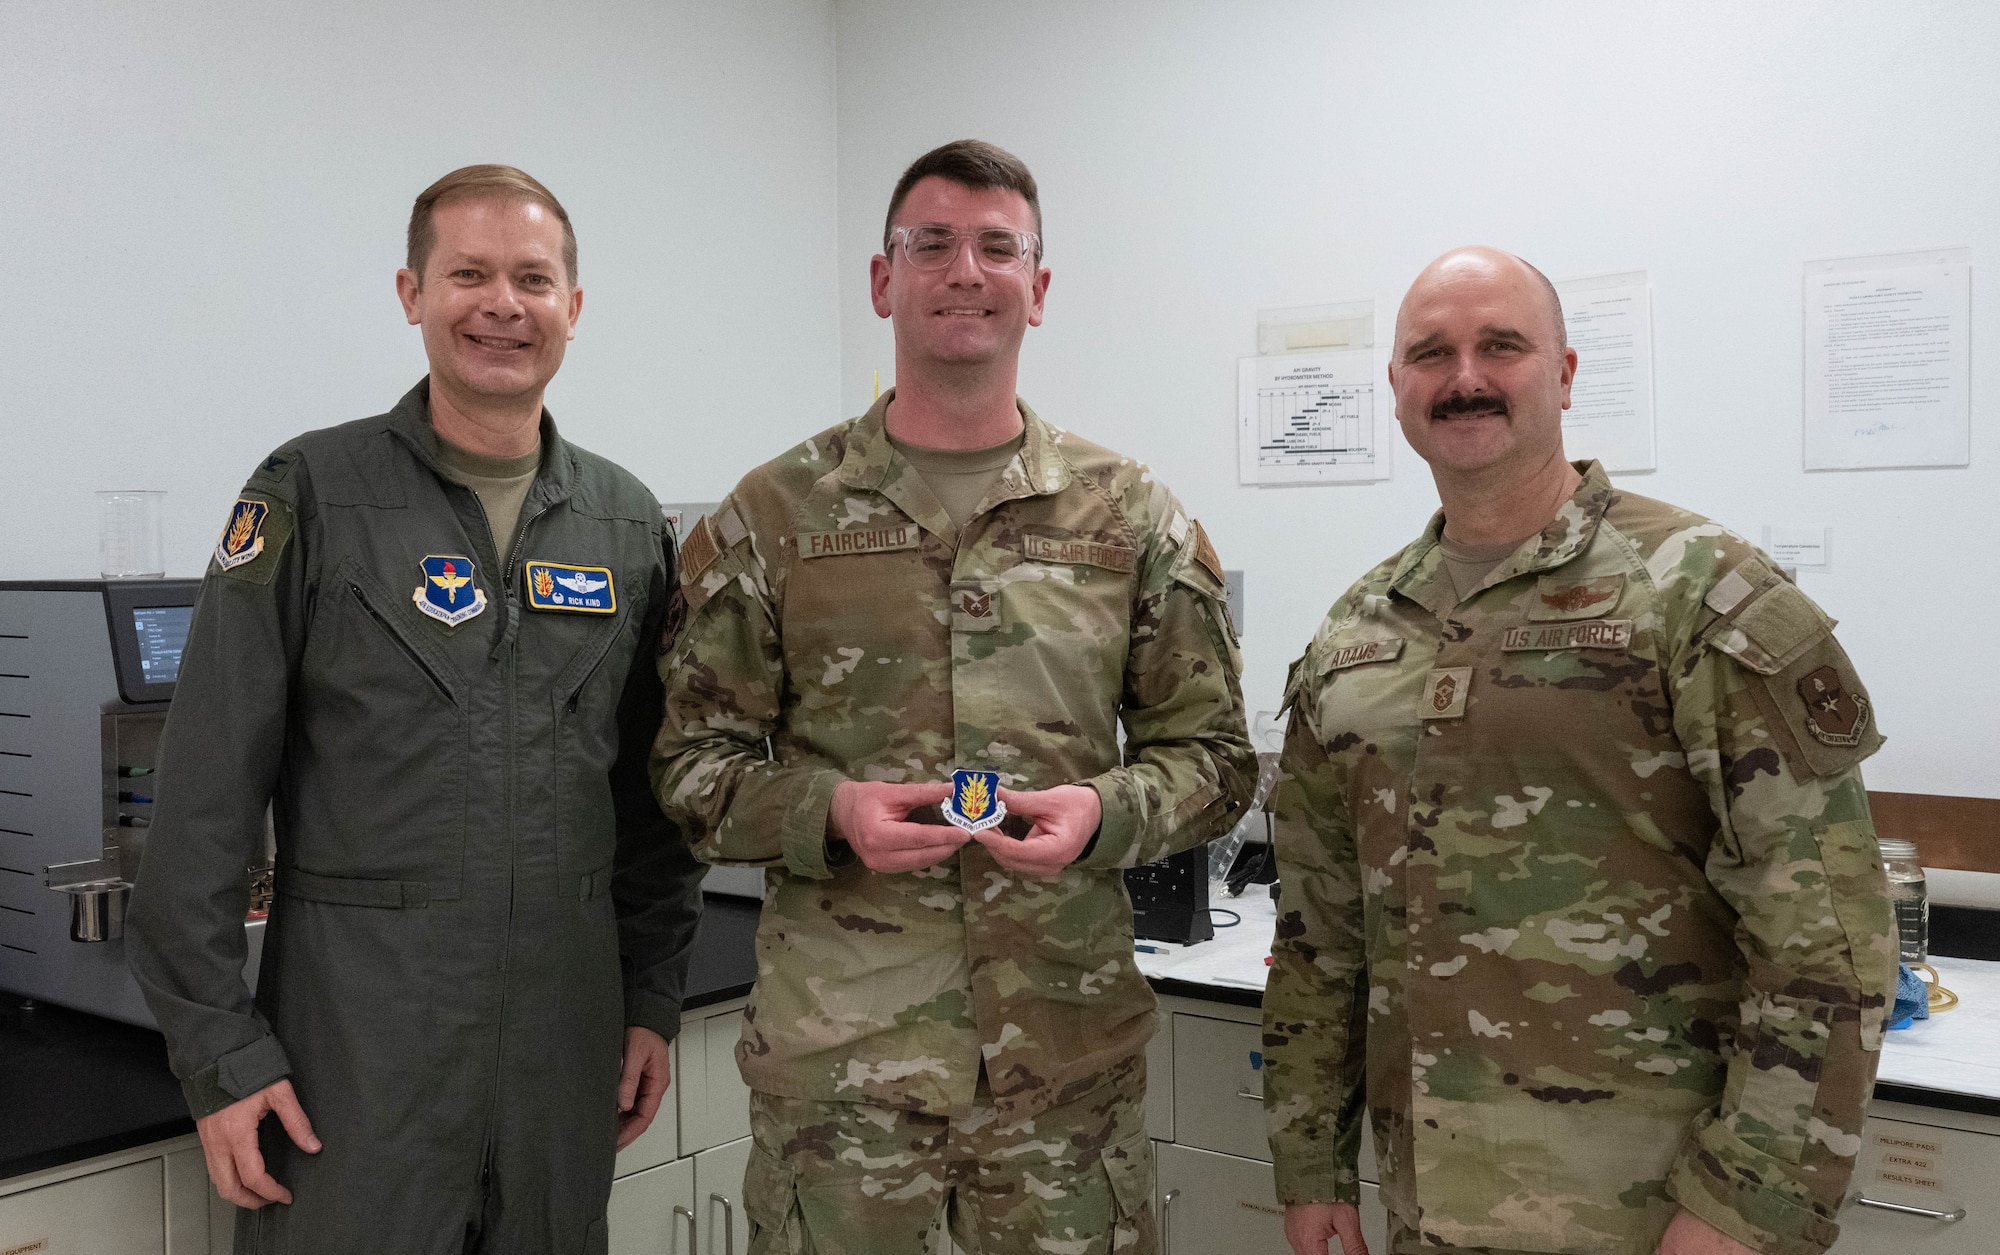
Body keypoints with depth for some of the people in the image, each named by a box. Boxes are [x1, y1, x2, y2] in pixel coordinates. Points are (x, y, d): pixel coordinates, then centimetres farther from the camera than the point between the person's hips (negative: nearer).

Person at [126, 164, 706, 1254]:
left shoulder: (627, 524, 6)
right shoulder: (311, 497, -5)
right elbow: (205, 802, -6)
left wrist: (653, 998, 8)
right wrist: (220, 1052, -9)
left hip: (565, 1039, 4)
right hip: (357, 1034, -3)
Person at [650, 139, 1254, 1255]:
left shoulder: (1133, 515, 5)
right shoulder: (772, 515, 2)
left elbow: (1212, 754, 7)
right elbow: (692, 762, 4)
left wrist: (1105, 811, -13)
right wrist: (829, 811, -15)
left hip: (1071, 1046, 1)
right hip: (833, 1048, -1)